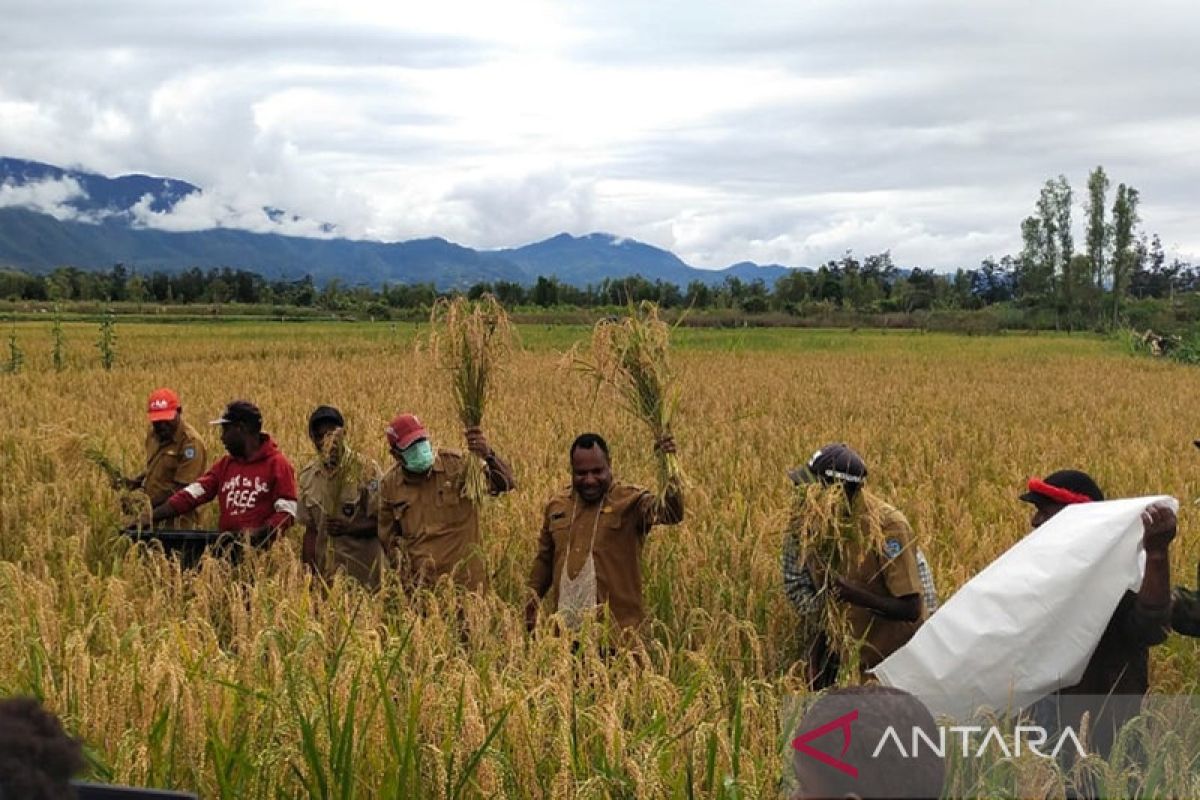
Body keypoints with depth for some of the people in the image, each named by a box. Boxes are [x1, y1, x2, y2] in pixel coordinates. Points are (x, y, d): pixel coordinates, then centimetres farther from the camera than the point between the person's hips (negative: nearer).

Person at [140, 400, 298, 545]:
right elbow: (191, 495, 10)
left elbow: (287, 512, -5)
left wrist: (259, 532, -20)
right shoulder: (224, 465, 16)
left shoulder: (277, 464, 0)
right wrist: (150, 517, 1)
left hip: (258, 547, -4)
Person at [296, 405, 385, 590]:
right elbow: (310, 529, 12)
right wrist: (308, 573, 5)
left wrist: (348, 528, -21)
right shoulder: (307, 476, 7)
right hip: (324, 571, 4)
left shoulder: (366, 469, -8)